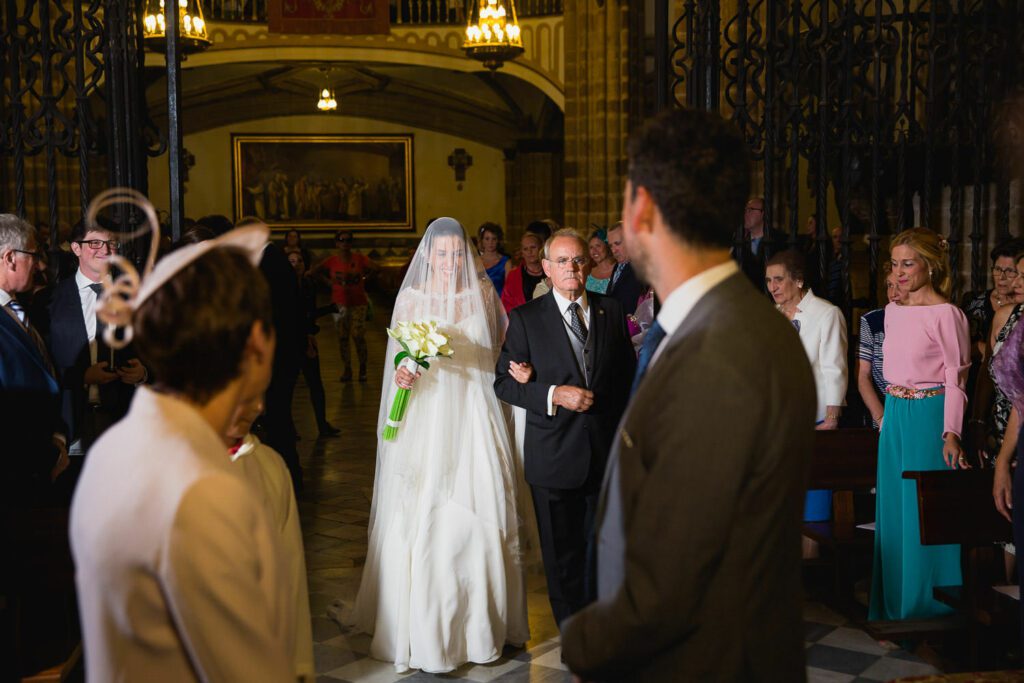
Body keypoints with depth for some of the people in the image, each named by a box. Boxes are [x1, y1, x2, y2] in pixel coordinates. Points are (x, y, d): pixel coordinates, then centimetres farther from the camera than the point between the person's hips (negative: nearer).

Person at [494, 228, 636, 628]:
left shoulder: (611, 311, 5)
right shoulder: (525, 318, -4)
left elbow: (628, 374, 10)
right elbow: (503, 382, -6)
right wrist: (554, 395, -19)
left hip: (607, 452, 2)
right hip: (555, 456, -2)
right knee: (562, 553, 9)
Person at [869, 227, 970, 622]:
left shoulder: (946, 314, -11)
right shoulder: (892, 312, 11)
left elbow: (956, 380, -13)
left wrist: (951, 434, -20)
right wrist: (889, 414, 17)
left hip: (930, 417, -7)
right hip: (895, 418, 8)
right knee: (893, 510, 13)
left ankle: (929, 608, 13)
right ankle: (895, 607, 25)